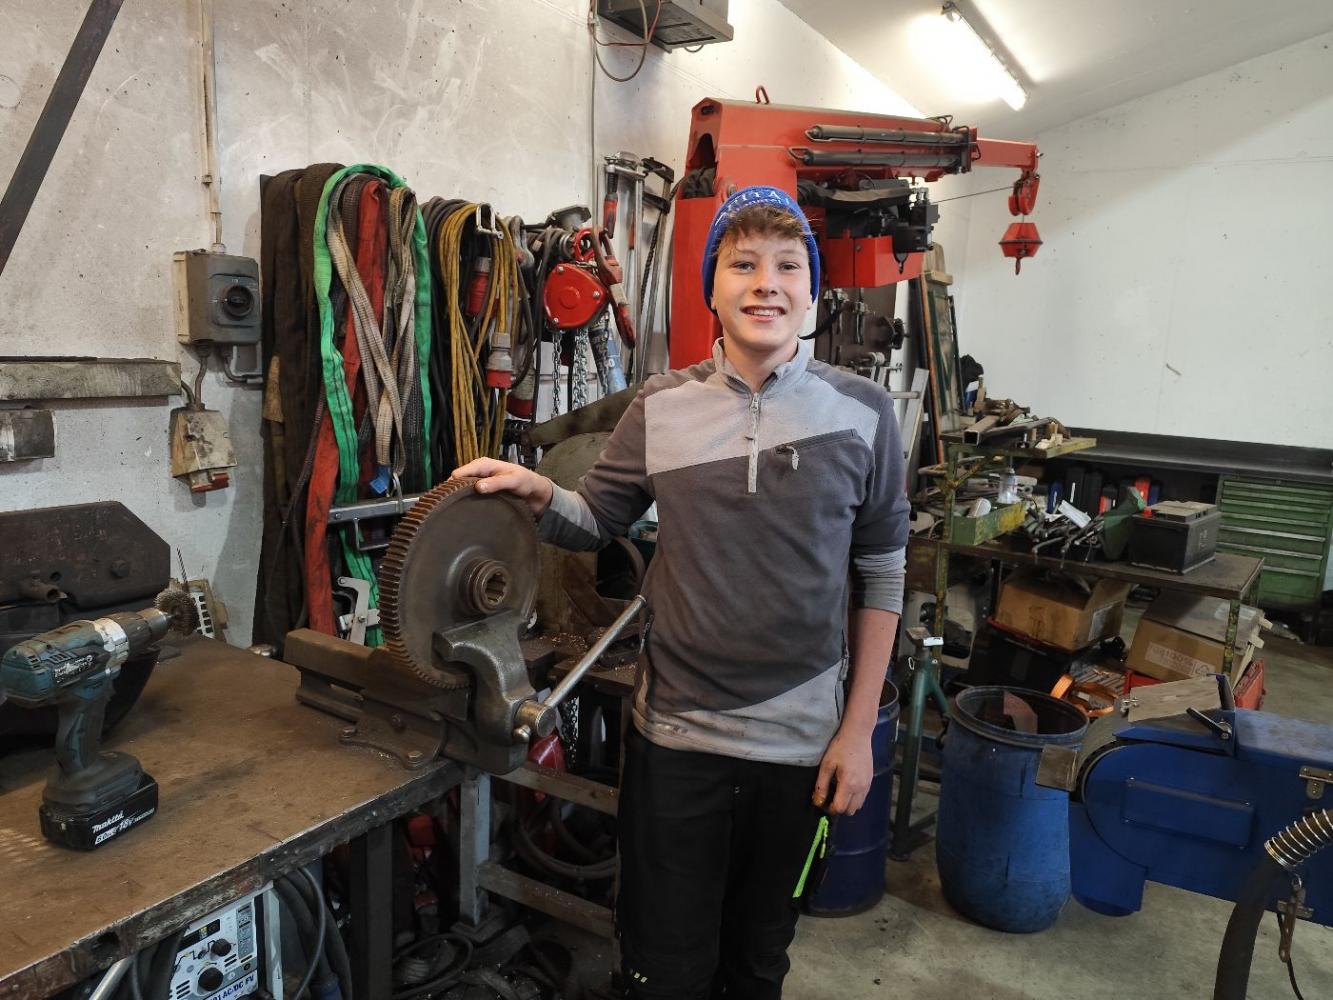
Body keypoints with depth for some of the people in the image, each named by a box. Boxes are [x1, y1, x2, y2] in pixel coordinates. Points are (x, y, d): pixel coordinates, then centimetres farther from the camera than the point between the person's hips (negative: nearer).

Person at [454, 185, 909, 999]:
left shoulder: (863, 414, -6)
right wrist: (539, 494, -16)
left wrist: (859, 730, -2)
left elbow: (881, 580, -1)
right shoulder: (661, 409, -3)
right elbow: (597, 520, 7)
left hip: (802, 743, 0)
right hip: (675, 733, 0)